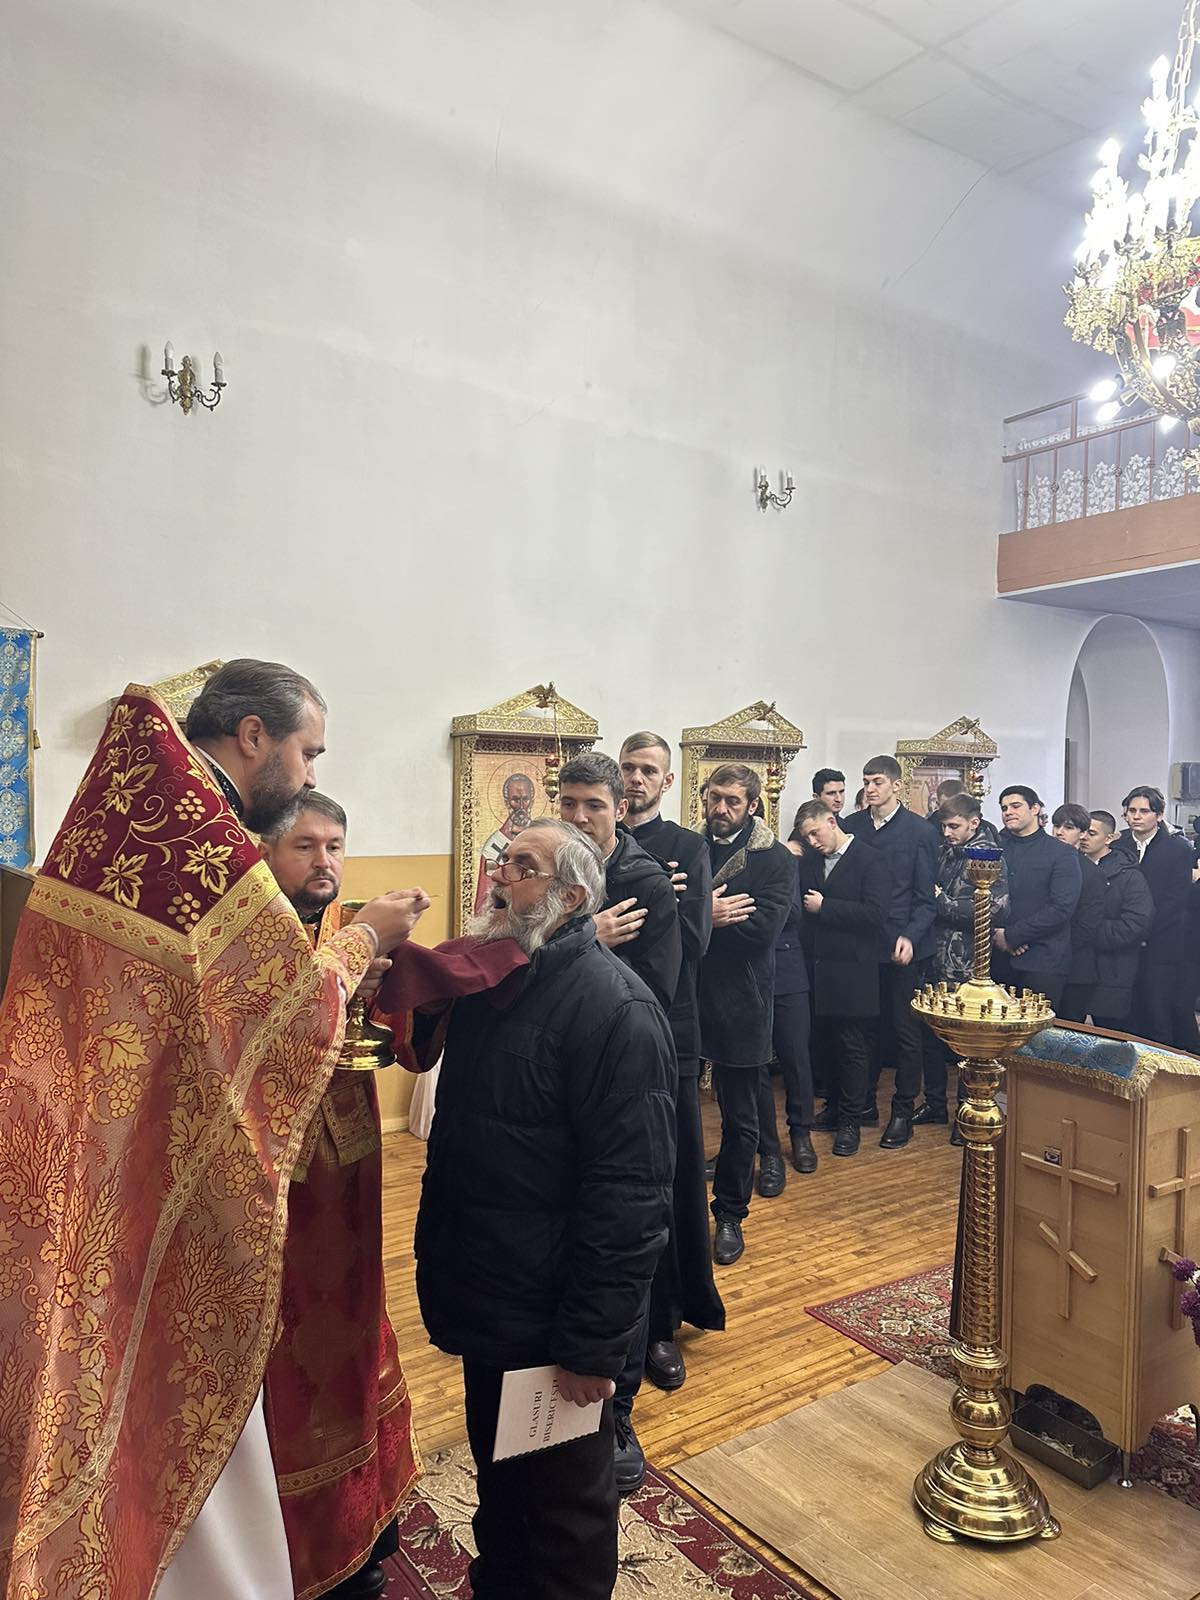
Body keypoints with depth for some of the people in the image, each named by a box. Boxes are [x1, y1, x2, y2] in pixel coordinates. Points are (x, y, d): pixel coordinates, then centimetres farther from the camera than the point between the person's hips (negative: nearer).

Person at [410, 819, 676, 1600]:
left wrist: (592, 1343, -21)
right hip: (485, 1300, 8)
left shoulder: (613, 1007, -23)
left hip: (554, 1320, -8)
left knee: (566, 1503, 15)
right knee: (497, 1477, 28)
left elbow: (630, 1191, -24)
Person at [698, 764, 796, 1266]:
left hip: (740, 1004, -3)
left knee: (739, 1117, 10)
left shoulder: (775, 860, -3)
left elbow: (764, 926, -17)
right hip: (685, 998, 3)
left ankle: (730, 1214, 27)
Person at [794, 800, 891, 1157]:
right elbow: (801, 901, 17)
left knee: (852, 1046, 3)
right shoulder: (810, 859, 10)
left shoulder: (870, 859, -8)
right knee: (828, 1042, 9)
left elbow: (877, 913, -17)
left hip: (851, 970, -5)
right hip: (818, 965, 5)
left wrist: (825, 907, -14)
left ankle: (850, 1120, 13)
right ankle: (836, 1107, 25)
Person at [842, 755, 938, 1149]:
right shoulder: (852, 826, 5)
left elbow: (925, 895, -6)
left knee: (905, 1029, 6)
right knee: (867, 1026, 12)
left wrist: (910, 936, -17)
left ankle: (903, 1111, 17)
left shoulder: (917, 829, -4)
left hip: (902, 945, -3)